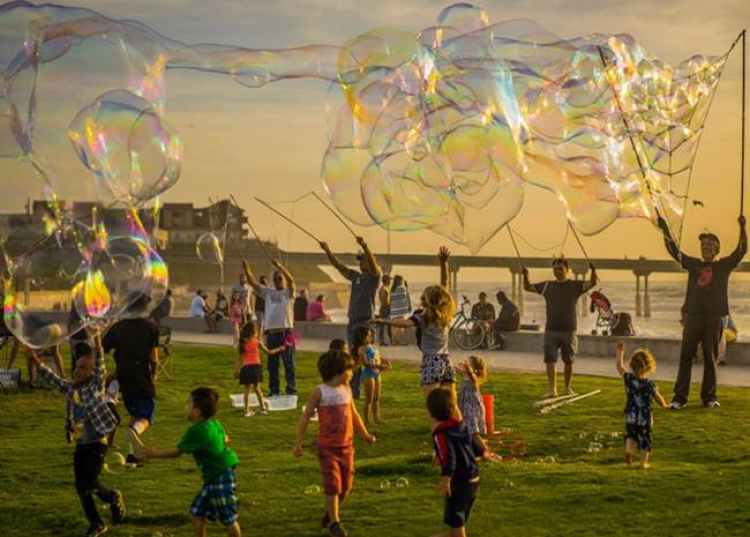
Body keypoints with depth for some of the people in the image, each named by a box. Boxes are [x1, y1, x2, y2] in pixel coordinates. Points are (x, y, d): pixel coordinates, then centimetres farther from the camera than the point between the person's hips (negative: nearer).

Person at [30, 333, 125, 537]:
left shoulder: (96, 386, -9)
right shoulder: (71, 388, 8)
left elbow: (100, 368, -24)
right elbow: (54, 379, 11)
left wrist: (97, 345, -38)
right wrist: (37, 363, -1)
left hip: (96, 444, -7)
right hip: (80, 445, 7)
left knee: (89, 484, -12)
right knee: (81, 487, 7)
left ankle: (113, 498, 18)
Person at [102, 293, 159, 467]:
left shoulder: (118, 327, 4)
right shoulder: (151, 327, -4)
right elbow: (153, 358, -8)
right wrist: (154, 374, 9)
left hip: (124, 379, 4)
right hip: (143, 380, -4)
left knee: (134, 414, 21)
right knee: (145, 416, 2)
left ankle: (134, 454, 13)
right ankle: (135, 430, -34)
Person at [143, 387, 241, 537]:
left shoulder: (195, 431, -19)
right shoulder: (215, 424, 5)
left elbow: (176, 452, -12)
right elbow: (225, 440, 22)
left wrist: (154, 453, -1)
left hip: (221, 478, -10)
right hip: (212, 477, 10)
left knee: (228, 517, -1)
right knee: (197, 511, 14)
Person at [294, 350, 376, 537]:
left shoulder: (347, 389, 6)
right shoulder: (320, 391, -9)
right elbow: (306, 417, -5)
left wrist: (365, 434, 30)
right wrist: (298, 442, -8)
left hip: (347, 445, 5)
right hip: (328, 446, -5)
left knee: (346, 485, 8)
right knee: (332, 485, -5)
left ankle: (330, 514, 29)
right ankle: (334, 522, 8)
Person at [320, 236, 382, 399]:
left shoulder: (374, 276, -2)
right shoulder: (355, 276, 16)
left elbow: (372, 262, -22)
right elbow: (338, 265, 18)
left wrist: (364, 246, -36)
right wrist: (327, 251, 8)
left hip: (365, 322, -7)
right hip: (352, 322, 7)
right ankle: (354, 390, 12)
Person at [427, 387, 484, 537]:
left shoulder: (441, 435, -21)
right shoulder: (461, 427, 5)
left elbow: (448, 457, -36)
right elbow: (473, 444, 23)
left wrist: (446, 479, -49)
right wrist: (482, 452, 46)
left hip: (459, 482, -8)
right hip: (473, 480, 8)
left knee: (455, 521, 3)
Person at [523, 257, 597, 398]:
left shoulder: (575, 286, -1)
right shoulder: (547, 286, 7)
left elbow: (592, 283, -13)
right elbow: (528, 287, 11)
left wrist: (593, 271, -32)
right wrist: (525, 276, -8)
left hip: (569, 331, -1)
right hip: (551, 330, 2)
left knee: (568, 361, 9)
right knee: (550, 360, -7)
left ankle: (567, 387, 24)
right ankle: (552, 389, -7)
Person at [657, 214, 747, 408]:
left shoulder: (723, 266, 9)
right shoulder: (694, 264, 14)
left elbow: (741, 251, -3)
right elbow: (674, 250, 10)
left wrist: (742, 229, -14)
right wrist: (665, 230, 0)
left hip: (714, 318, -1)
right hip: (692, 317, 1)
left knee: (710, 359, 3)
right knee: (685, 357, -2)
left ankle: (709, 396, 10)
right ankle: (679, 397, -2)